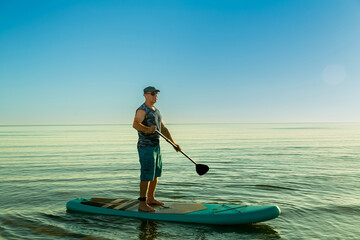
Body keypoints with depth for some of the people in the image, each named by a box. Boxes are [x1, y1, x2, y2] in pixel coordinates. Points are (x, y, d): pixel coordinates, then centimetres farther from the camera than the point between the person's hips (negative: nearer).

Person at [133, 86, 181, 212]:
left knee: (155, 174, 15)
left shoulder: (156, 111, 17)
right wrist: (148, 129, -48)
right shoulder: (142, 110, -11)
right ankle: (142, 204, 0)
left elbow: (164, 129, 20)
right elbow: (135, 124, -30)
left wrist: (174, 143, 17)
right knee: (147, 175, -8)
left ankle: (151, 199, 29)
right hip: (146, 147, -9)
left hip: (156, 146, 9)